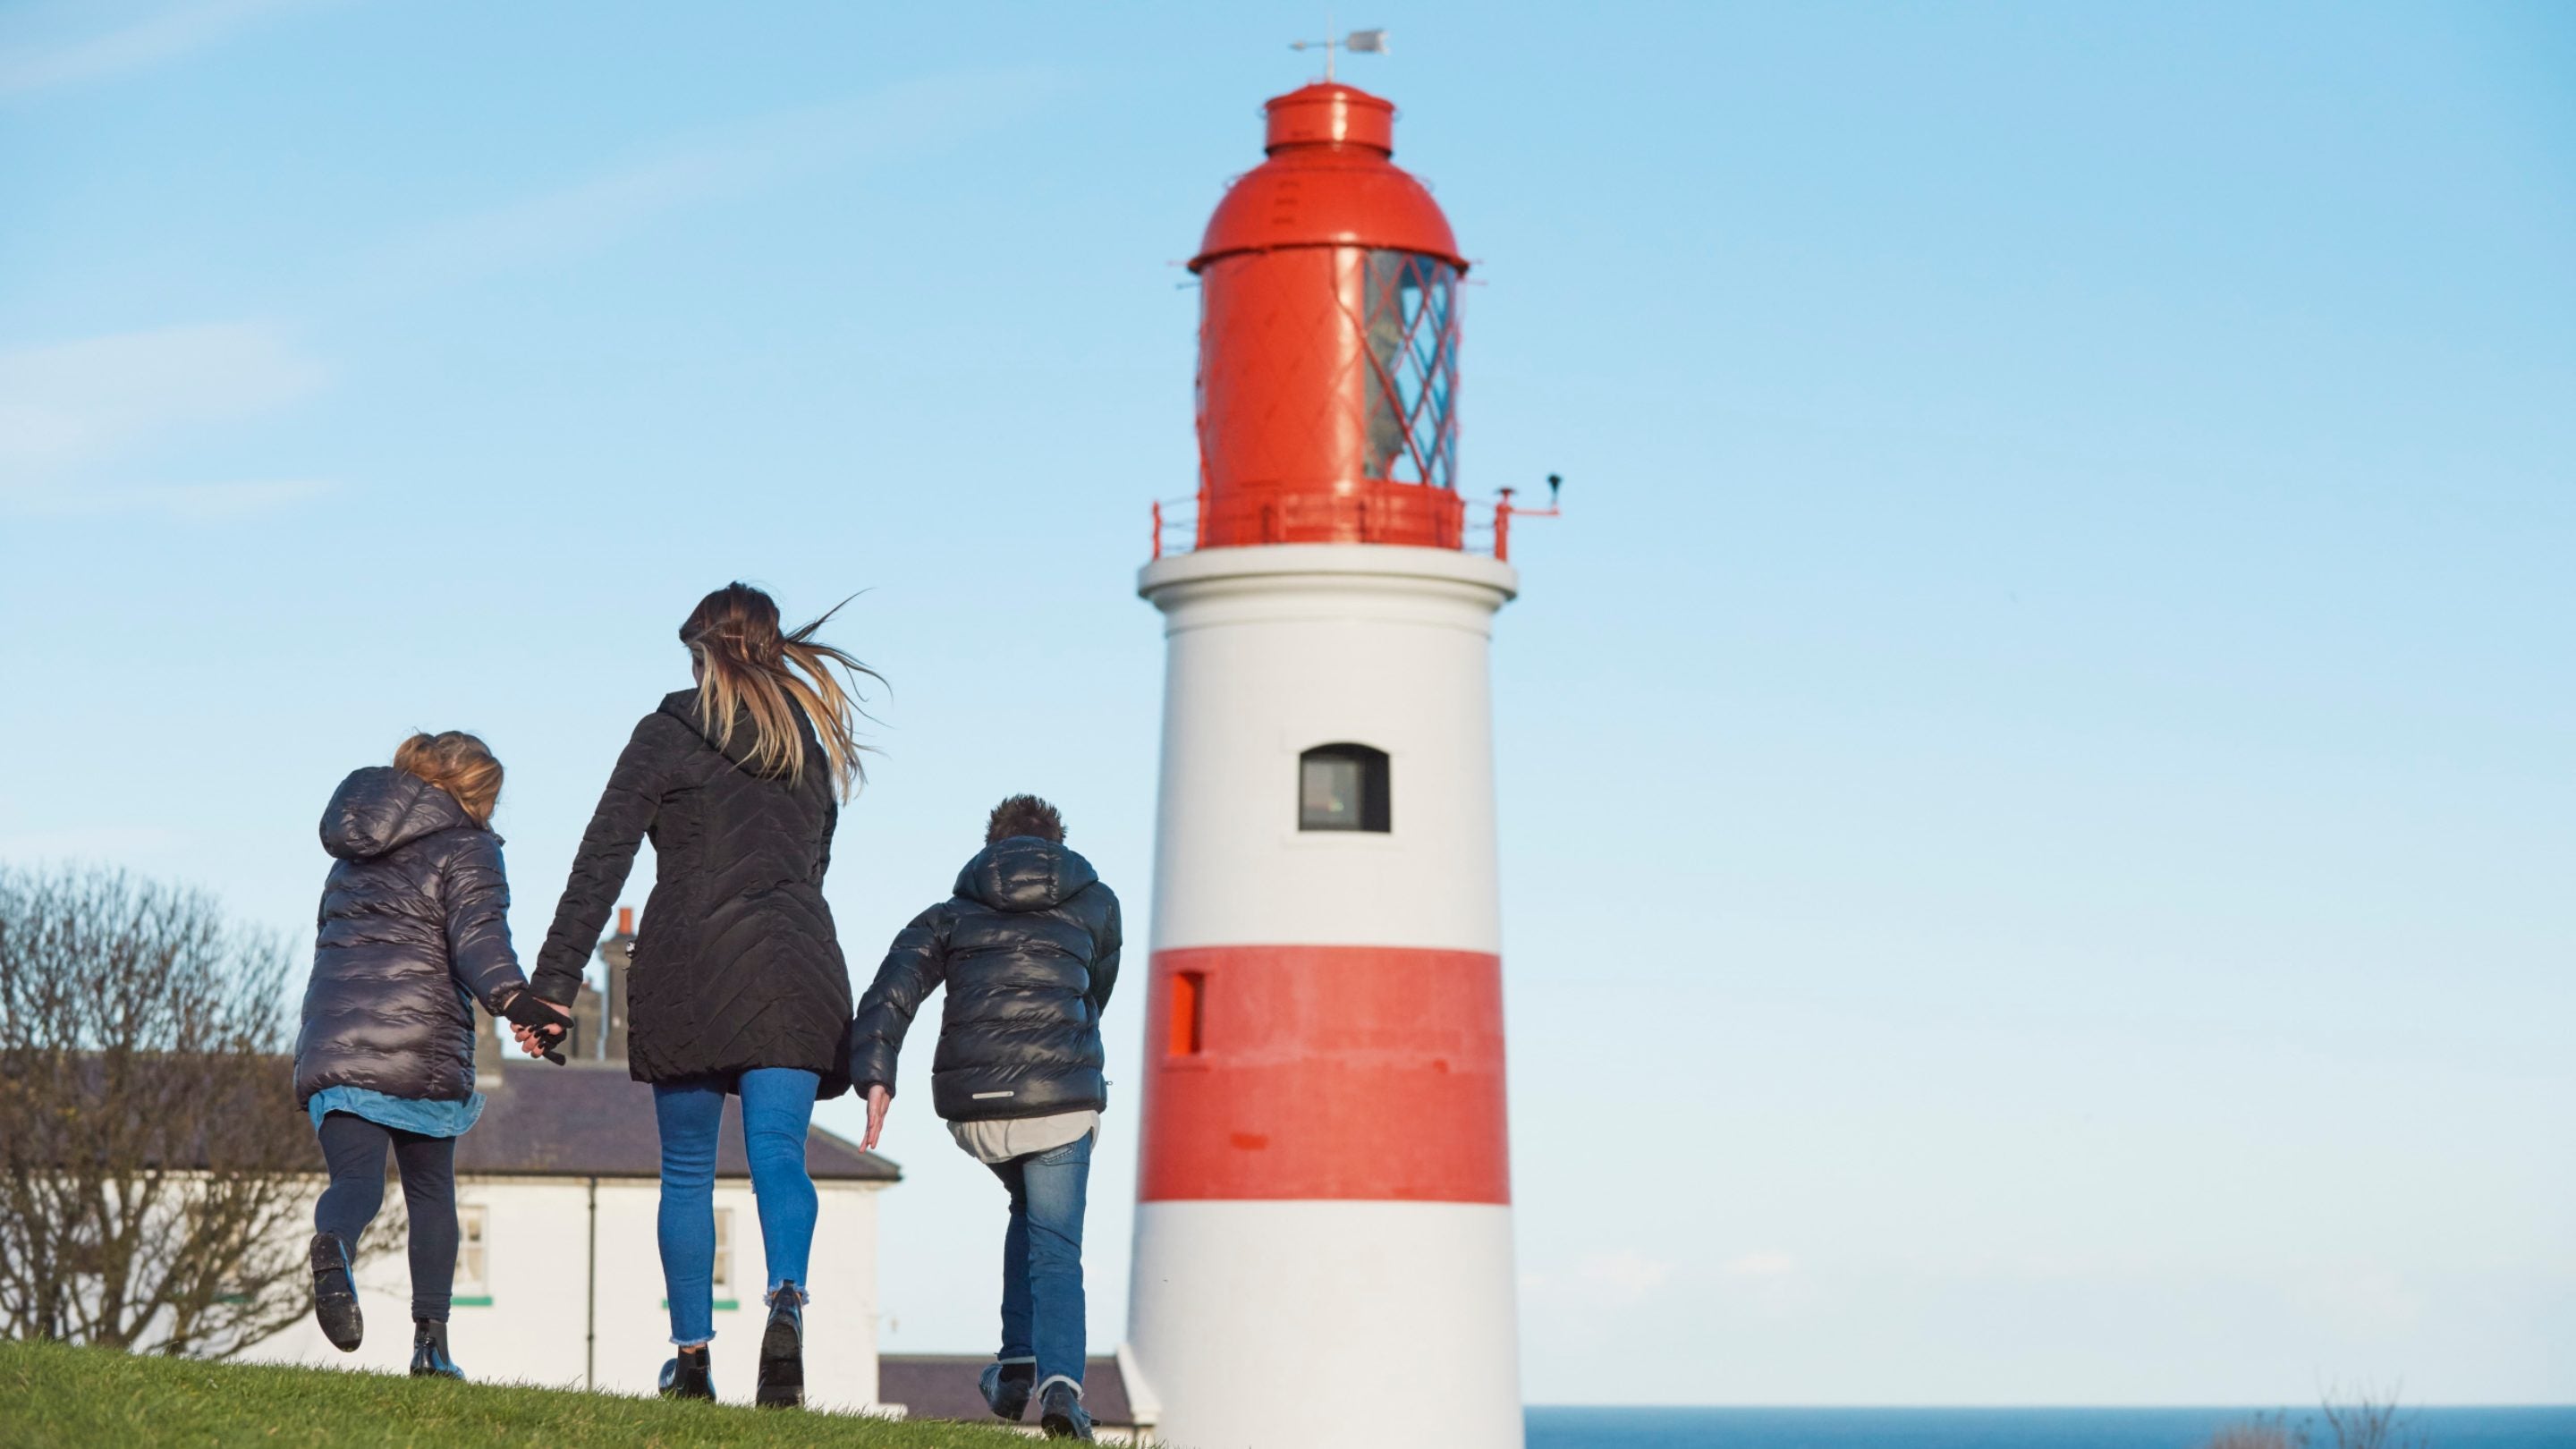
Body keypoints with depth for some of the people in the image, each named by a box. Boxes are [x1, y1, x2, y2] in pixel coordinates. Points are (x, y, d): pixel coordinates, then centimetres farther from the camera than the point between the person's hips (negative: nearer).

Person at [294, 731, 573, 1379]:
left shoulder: (356, 851, 24)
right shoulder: (465, 848, 3)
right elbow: (479, 932, -15)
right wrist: (513, 997, -31)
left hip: (332, 1036, 4)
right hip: (421, 1042, -4)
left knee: (355, 1180, -3)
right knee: (431, 1190, 11)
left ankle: (333, 1243, -40)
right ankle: (430, 1335, 1)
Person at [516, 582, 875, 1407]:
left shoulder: (669, 734, 3)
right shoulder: (817, 741, 17)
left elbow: (601, 863, -2)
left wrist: (554, 984, -4)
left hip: (689, 968, -2)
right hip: (793, 965, 2)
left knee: (686, 1171, 10)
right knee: (778, 1155, -8)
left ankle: (691, 1357, 11)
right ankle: (788, 1301, -35)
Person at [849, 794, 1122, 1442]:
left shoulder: (951, 914, 18)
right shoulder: (1096, 904, 17)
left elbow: (894, 987, 1)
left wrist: (875, 1076, -9)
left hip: (971, 1104, 3)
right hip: (1060, 1095, -2)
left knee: (1030, 1209, 28)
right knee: (1055, 1248, 0)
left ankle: (1017, 1365, 18)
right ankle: (1059, 1377, -25)